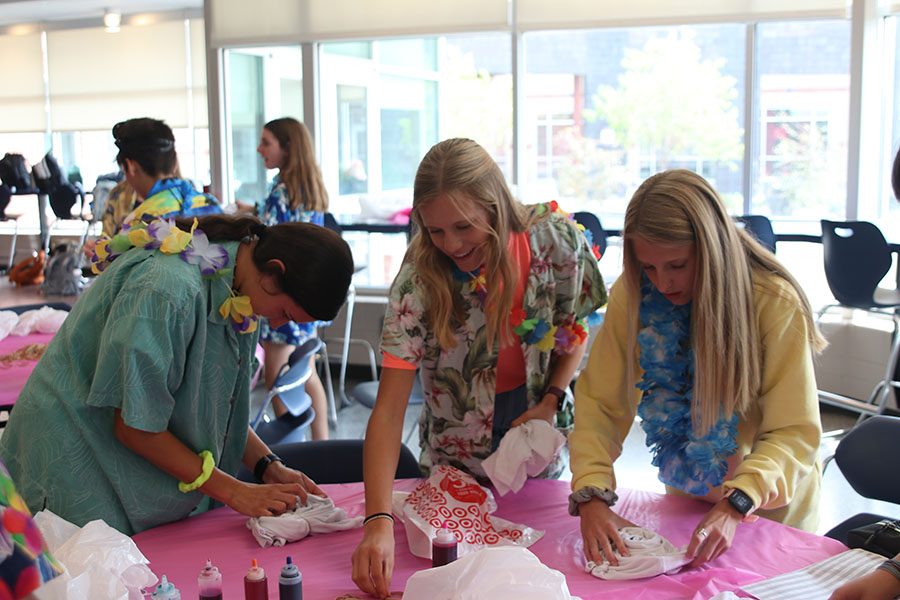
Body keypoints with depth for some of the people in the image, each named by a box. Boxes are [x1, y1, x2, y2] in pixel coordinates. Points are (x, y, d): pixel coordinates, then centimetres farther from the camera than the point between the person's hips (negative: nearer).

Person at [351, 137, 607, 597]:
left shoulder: (555, 239, -22)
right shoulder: (419, 281, -27)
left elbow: (574, 327, -2)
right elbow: (389, 409, -31)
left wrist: (551, 401, -16)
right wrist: (378, 522, -42)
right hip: (458, 458, -1)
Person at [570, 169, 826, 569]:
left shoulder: (775, 304, -26)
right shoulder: (633, 296, -19)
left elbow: (794, 432, -26)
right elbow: (600, 402, -18)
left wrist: (737, 505, -42)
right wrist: (591, 495, -33)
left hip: (770, 506, -2)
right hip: (685, 499, 3)